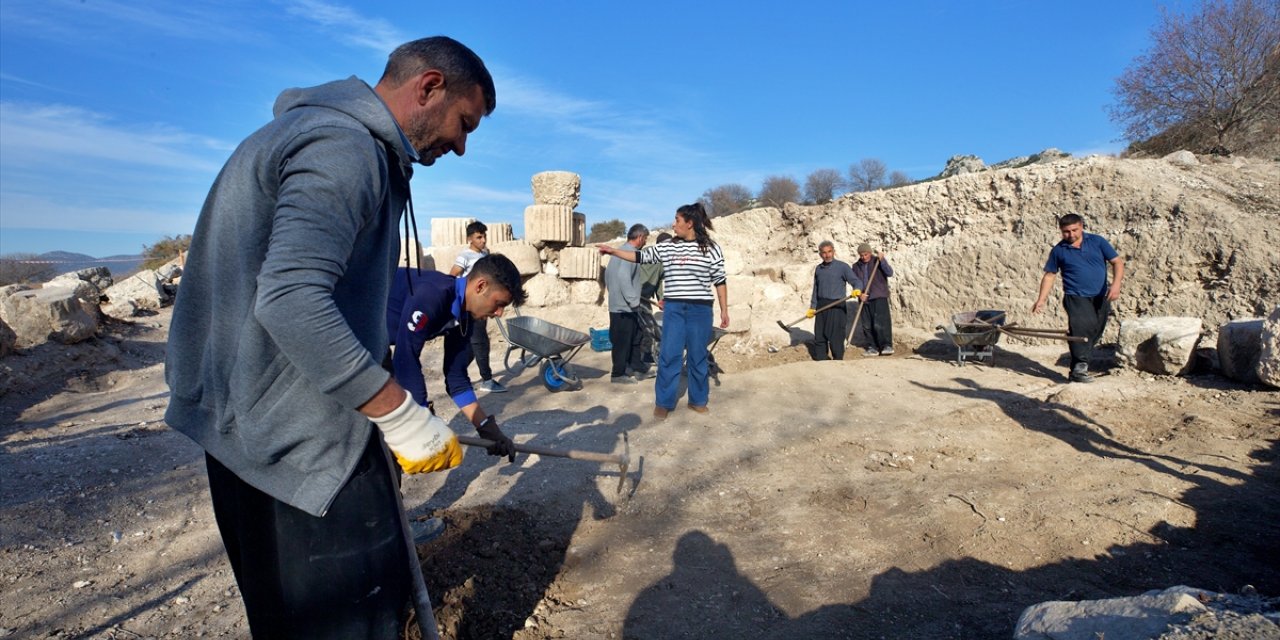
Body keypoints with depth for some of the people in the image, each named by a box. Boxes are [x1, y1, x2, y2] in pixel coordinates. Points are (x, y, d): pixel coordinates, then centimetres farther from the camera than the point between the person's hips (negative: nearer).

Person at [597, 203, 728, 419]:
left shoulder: (710, 248, -1)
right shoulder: (666, 247, 7)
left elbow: (719, 281, 1)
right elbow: (641, 256, 11)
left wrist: (724, 310, 0)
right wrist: (613, 251, 6)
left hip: (700, 310, -2)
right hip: (673, 308, 2)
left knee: (698, 356, 8)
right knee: (668, 355, 1)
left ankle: (698, 400, 23)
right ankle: (663, 402, 11)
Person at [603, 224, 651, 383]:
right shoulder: (630, 253, -17)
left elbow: (608, 272, 21)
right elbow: (623, 277, -28)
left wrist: (612, 291, 25)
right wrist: (634, 301, -24)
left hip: (617, 303, 10)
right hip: (625, 307, -10)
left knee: (634, 339, 16)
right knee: (622, 341, -1)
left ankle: (637, 368, 24)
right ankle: (618, 374, 7)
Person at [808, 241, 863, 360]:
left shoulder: (842, 267, -4)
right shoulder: (818, 269, 12)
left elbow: (856, 281, -10)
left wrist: (857, 289, -33)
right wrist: (812, 307, 15)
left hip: (837, 307, -5)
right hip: (821, 306, 5)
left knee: (835, 337, -5)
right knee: (819, 337, 8)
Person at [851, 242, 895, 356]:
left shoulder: (878, 261, 1)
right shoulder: (856, 266, 11)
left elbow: (890, 273, -12)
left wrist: (882, 260, -24)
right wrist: (859, 294, -8)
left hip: (879, 297, -4)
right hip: (864, 299, 4)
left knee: (880, 323, -15)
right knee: (867, 325, 5)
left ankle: (887, 346, -10)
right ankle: (871, 347, 13)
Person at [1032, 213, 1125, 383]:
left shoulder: (1097, 241, 5)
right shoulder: (1058, 250, 3)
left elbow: (1117, 262, 4)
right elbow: (1049, 275, 7)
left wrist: (1116, 283, -13)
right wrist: (1041, 300, 0)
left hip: (1101, 298, 3)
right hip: (1076, 298, -3)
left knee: (1094, 333, 8)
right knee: (1082, 327, -23)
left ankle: (1078, 369, 20)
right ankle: (1079, 368, -23)